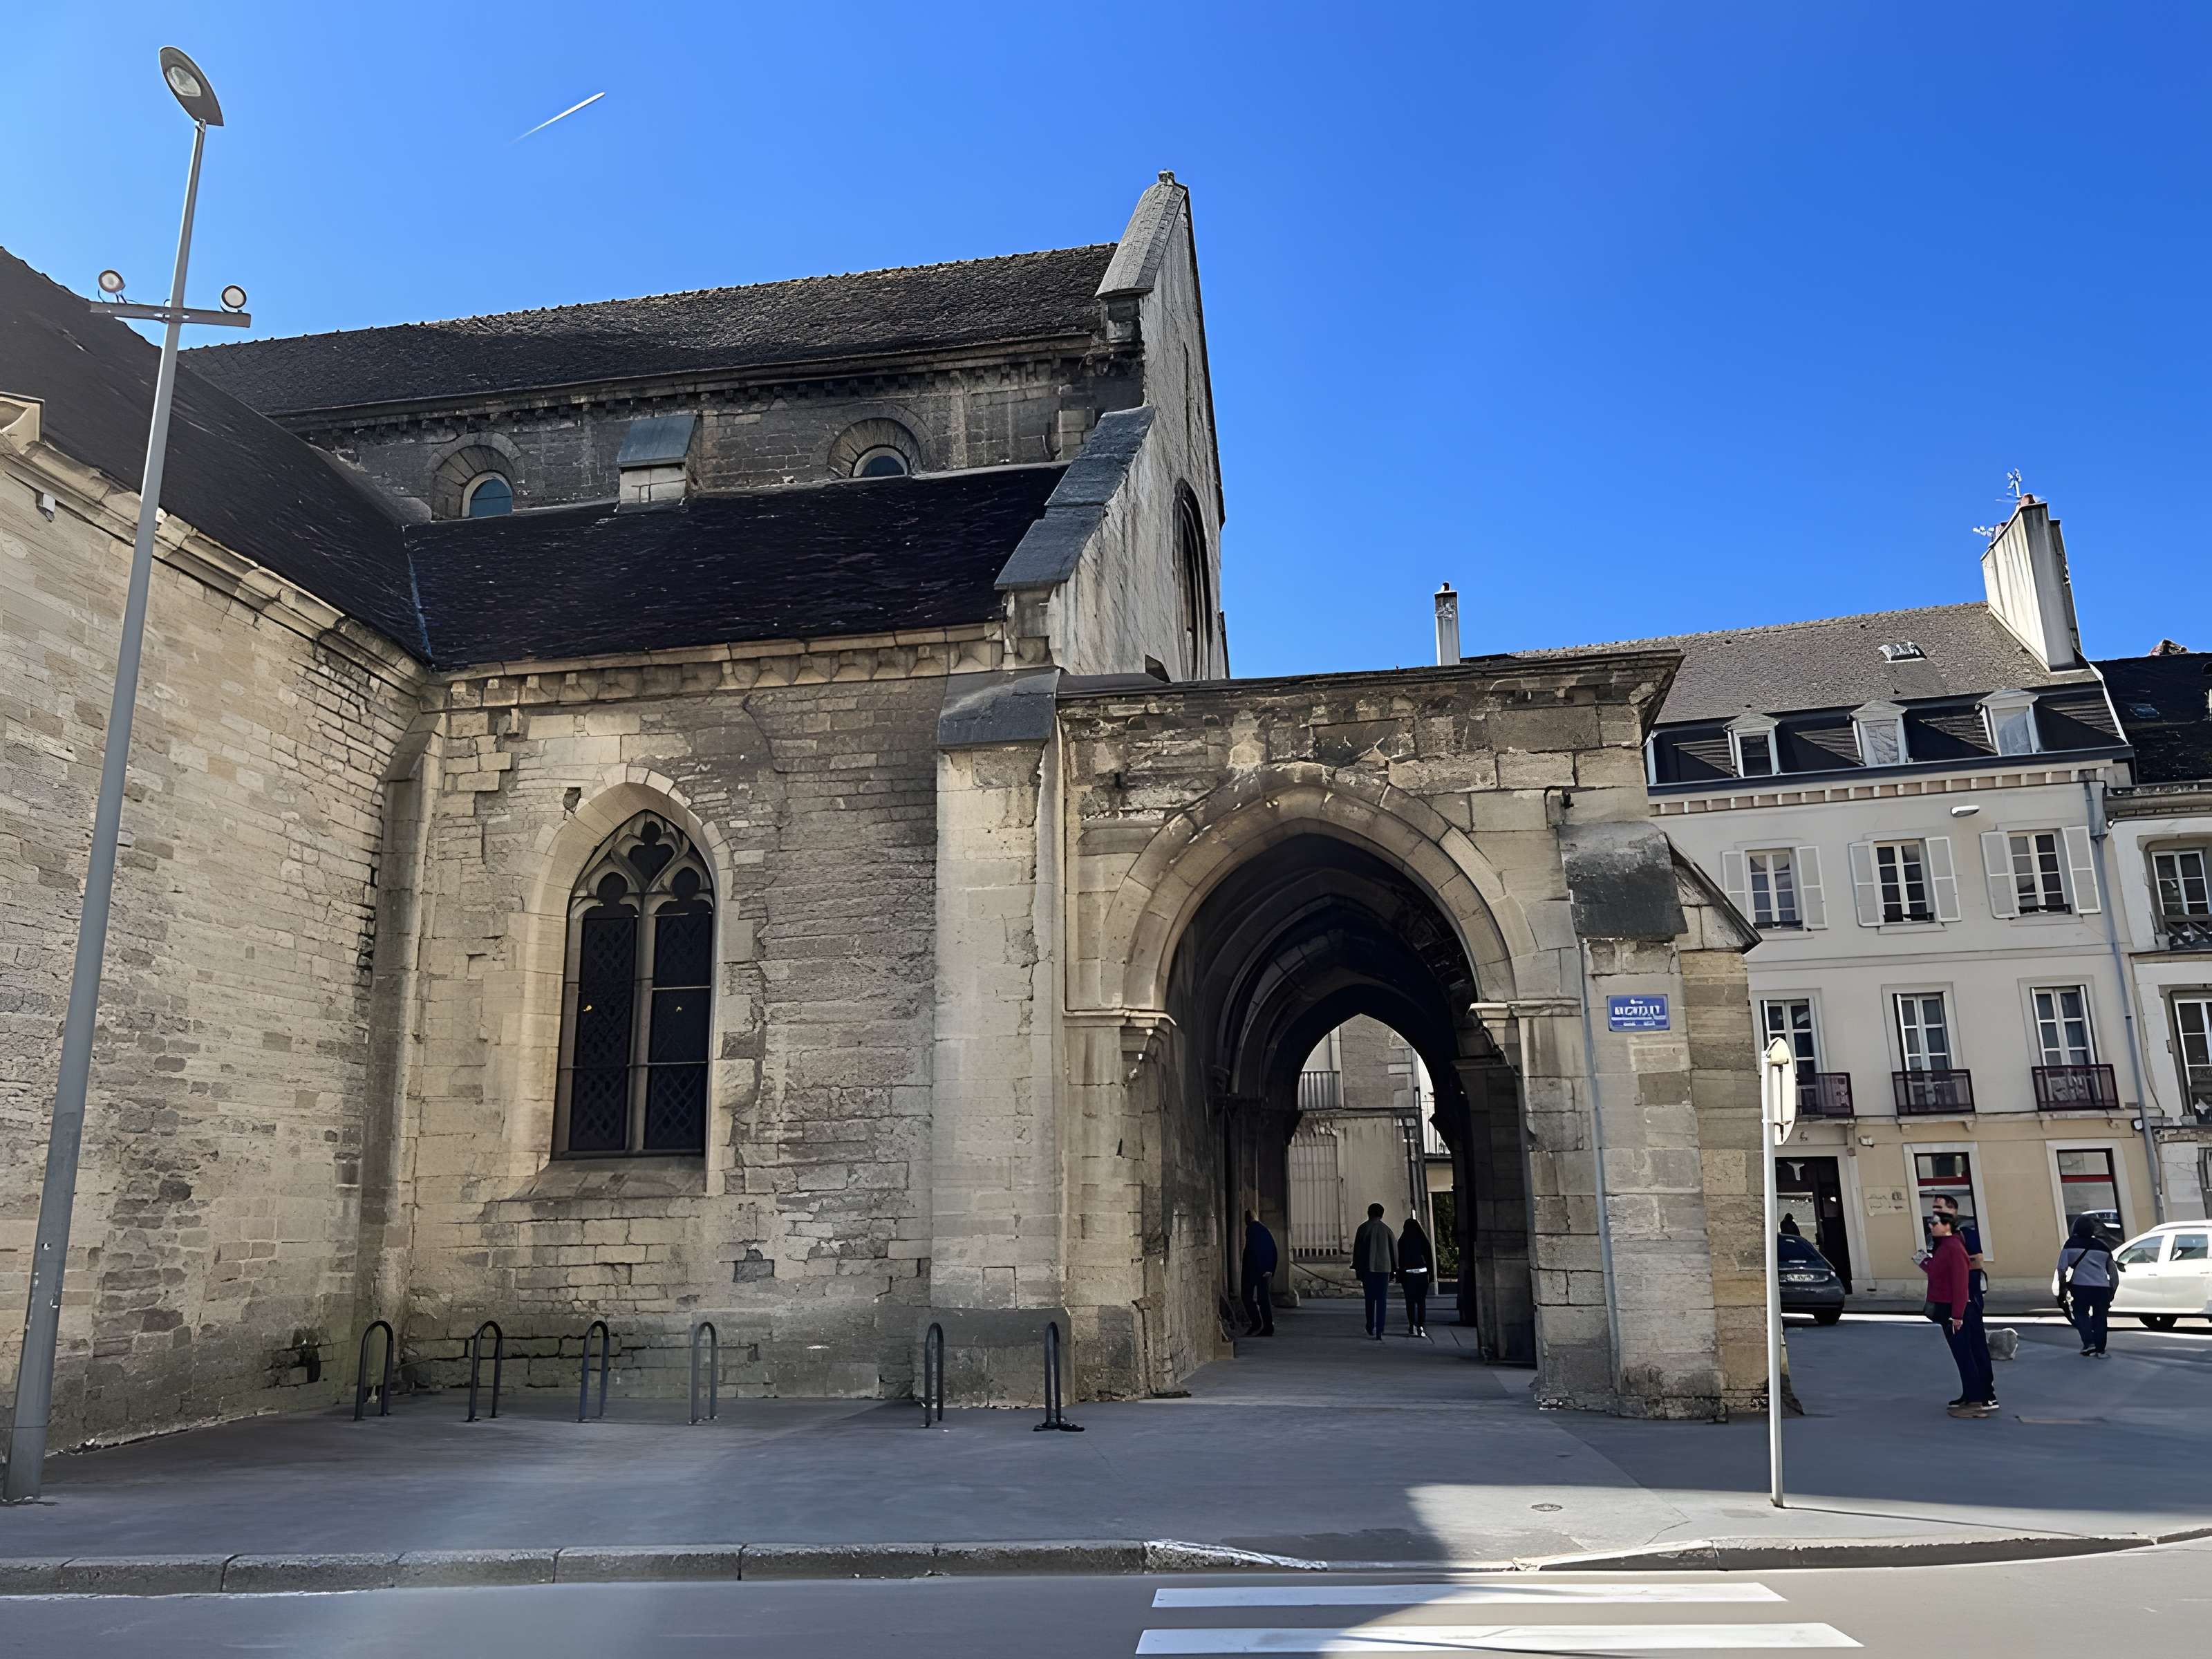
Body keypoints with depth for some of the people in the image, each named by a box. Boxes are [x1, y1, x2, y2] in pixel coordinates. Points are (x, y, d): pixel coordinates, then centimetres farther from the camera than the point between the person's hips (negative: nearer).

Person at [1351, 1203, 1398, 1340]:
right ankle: (1380, 1331, -4)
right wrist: (1394, 1270, 12)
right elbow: (1394, 1249, 4)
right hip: (1383, 1268, 0)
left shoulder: (1363, 1229, -1)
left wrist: (1357, 1269, 7)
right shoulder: (1386, 1229, 3)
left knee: (1370, 1299, 14)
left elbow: (1357, 1250, 0)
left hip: (1367, 1269, 0)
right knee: (1382, 1300, 2)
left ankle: (1371, 1327, 20)